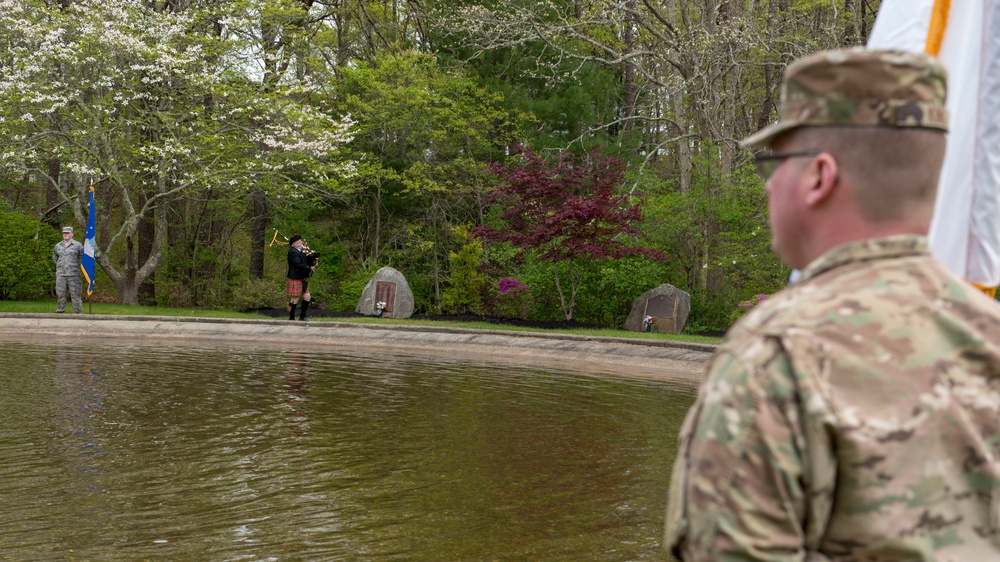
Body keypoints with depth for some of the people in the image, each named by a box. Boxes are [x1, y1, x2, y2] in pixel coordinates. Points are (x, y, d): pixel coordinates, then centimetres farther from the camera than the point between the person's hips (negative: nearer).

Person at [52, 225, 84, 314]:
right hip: (60, 274, 4)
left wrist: (76, 265, 3)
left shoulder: (77, 245, 2)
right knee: (60, 294, 5)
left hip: (73, 274, -4)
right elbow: (54, 257, 29)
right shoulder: (58, 246, 13)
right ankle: (60, 311, 11)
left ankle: (78, 311, 1)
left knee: (75, 294, -4)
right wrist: (59, 265, 17)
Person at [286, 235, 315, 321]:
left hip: (303, 279, 10)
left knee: (307, 297, 9)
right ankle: (291, 318, 9)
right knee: (295, 298, -2)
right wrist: (310, 268, -16)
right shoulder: (293, 252, -16)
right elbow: (299, 264, -24)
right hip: (295, 279, -10)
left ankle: (302, 317, 18)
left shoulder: (301, 251, 14)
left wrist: (313, 264, -3)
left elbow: (306, 261, 19)